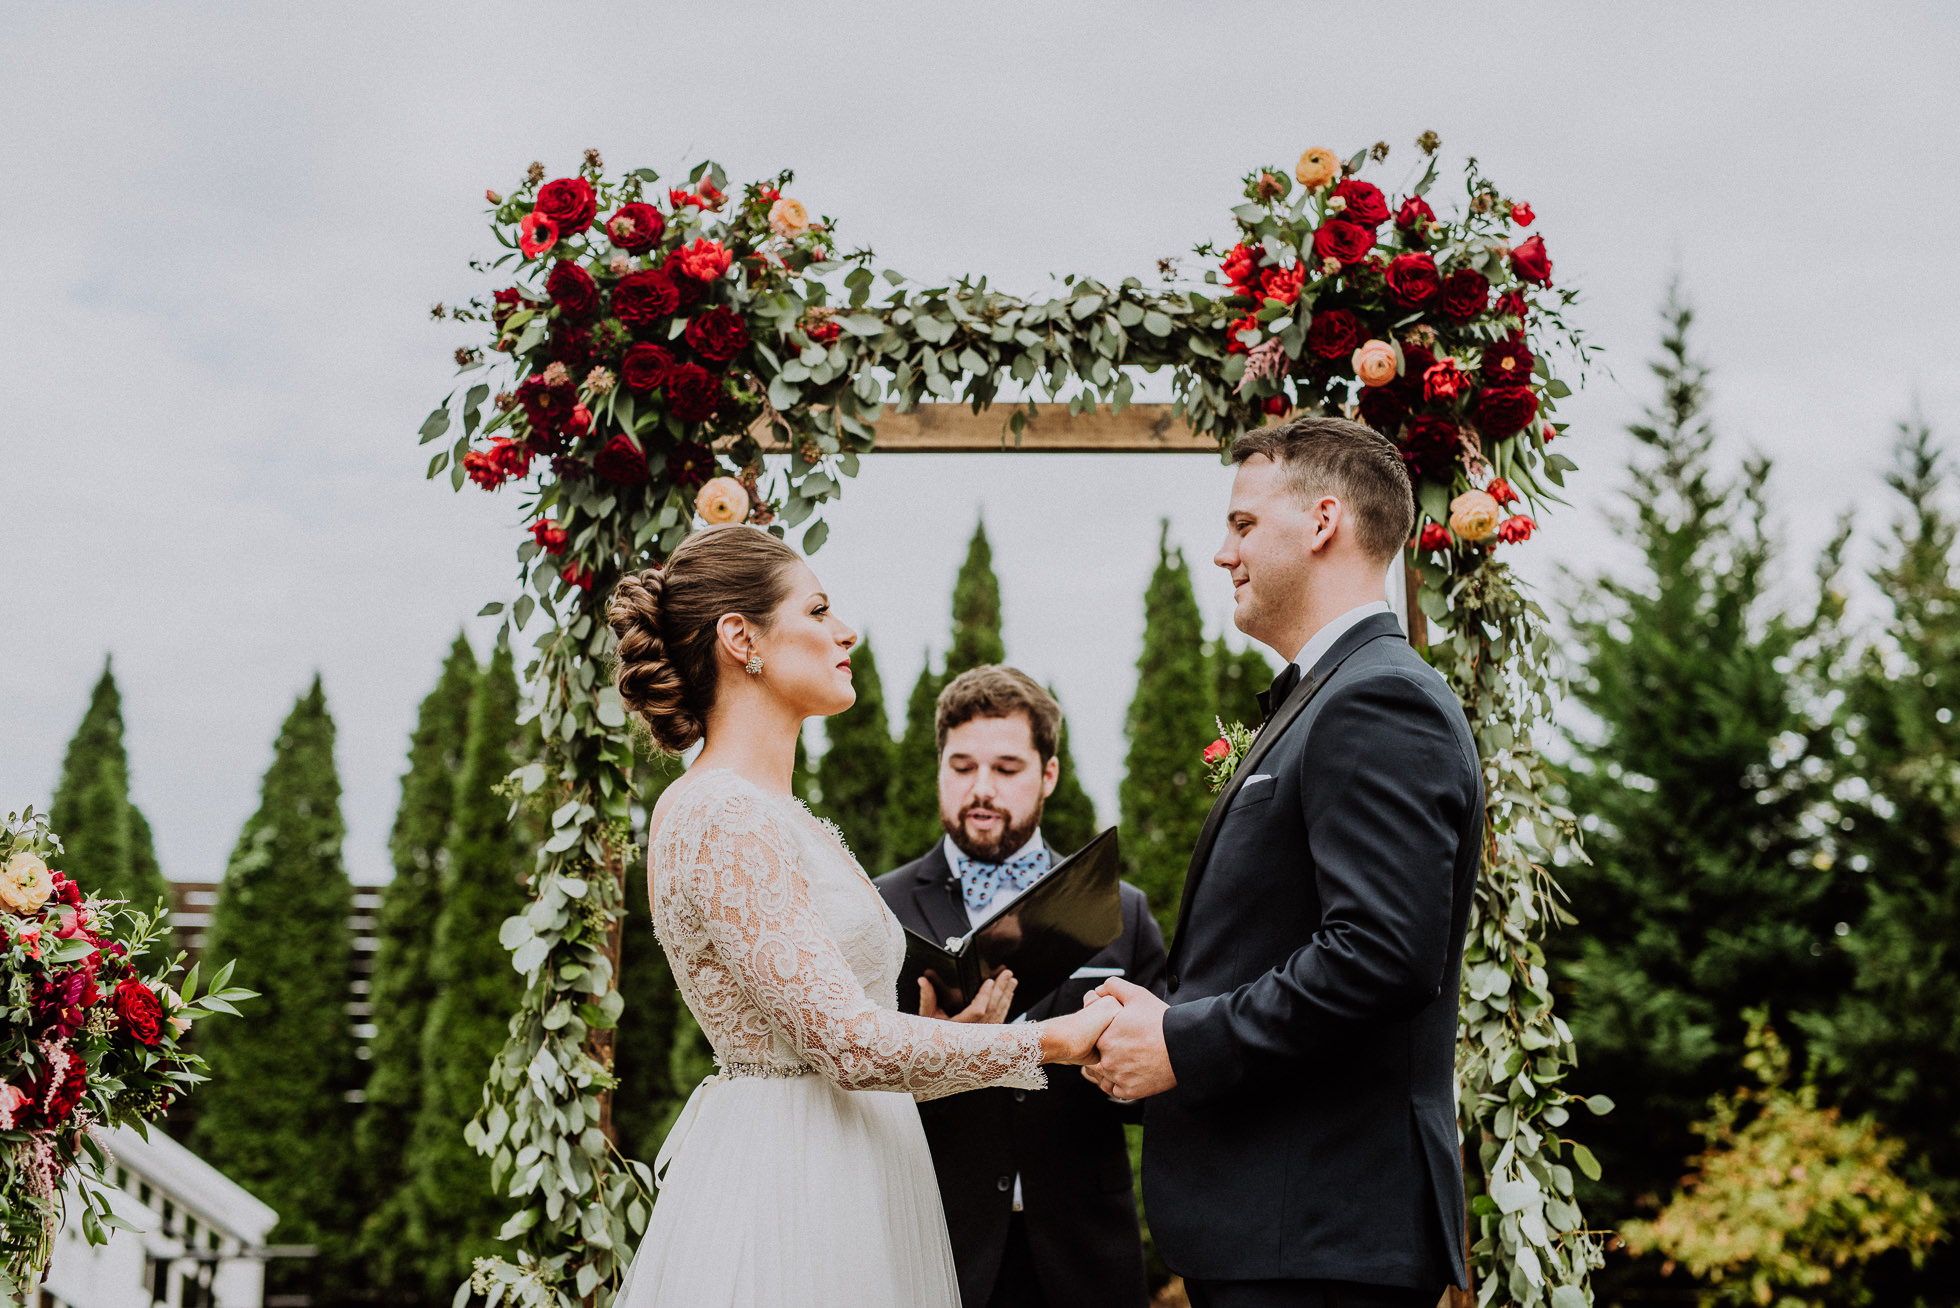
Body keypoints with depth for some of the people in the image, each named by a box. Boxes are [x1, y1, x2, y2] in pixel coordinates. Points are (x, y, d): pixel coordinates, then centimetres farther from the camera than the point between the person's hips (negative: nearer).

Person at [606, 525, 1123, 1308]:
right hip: (786, 1200, -9)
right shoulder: (718, 816, -15)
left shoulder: (784, 821, 16)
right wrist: (1050, 1040, -12)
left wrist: (958, 1031, 3)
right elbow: (849, 1043, -20)